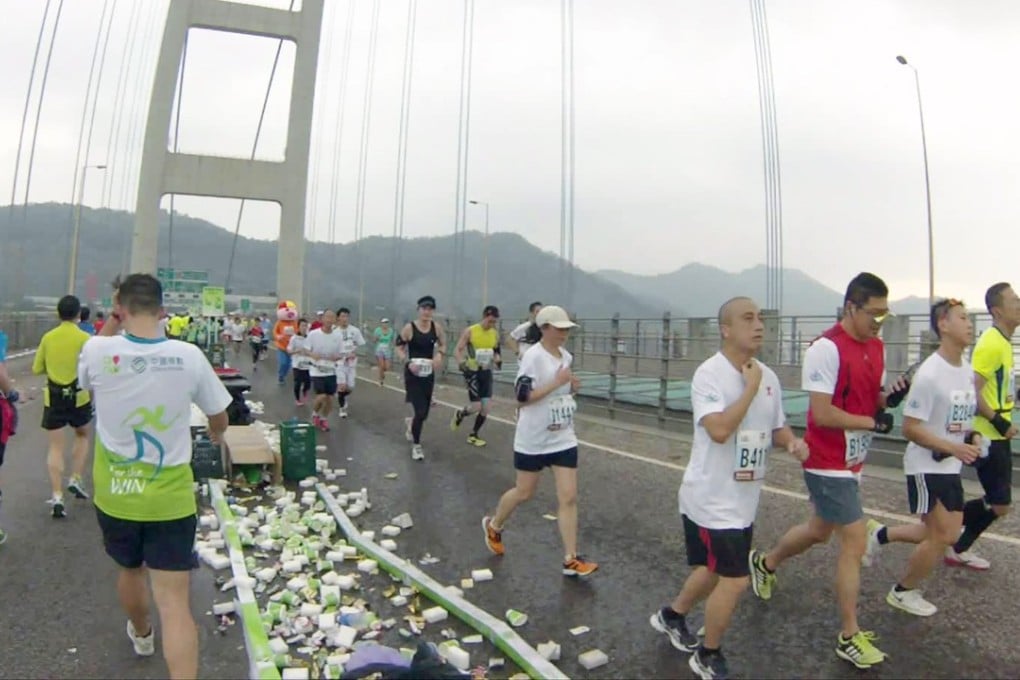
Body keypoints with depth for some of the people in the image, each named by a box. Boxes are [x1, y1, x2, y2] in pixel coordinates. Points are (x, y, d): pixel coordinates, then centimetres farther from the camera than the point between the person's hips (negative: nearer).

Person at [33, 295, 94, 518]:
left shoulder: (48, 337, 0)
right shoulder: (84, 337, -10)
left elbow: (37, 369, 6)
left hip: (53, 397, 2)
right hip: (78, 397, -2)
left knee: (55, 446, 5)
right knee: (82, 436, 24)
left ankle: (57, 497, 2)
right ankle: (76, 479, 17)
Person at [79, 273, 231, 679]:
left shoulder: (98, 350, -12)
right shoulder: (188, 356, -12)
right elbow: (219, 420, 3)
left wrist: (110, 324, 11)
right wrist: (215, 437, 26)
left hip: (115, 496, 3)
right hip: (170, 498, -2)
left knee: (130, 569, 29)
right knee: (175, 603, -1)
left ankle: (141, 635, 56)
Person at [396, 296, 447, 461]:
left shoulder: (436, 327, -3)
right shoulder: (409, 328, -12)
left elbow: (442, 344, 12)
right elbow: (399, 348, -3)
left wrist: (439, 355, -9)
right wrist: (408, 362, -18)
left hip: (428, 374, 4)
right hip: (412, 374, -4)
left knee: (425, 412, 14)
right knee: (421, 411, -11)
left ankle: (411, 422, 52)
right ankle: (416, 445, 11)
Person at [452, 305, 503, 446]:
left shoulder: (495, 334, 4)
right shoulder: (470, 331, -11)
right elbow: (457, 351, -10)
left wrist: (498, 360, -5)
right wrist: (462, 363, -28)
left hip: (486, 372, 5)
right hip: (473, 371, -5)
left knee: (485, 408, 1)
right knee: (476, 406, -10)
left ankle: (473, 435, 19)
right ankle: (459, 415, 24)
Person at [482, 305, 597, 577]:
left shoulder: (566, 357, 5)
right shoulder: (533, 357, -18)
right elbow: (522, 397, -24)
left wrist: (572, 388, -2)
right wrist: (557, 382, -26)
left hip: (564, 438, 6)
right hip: (533, 440, -6)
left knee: (569, 497, 1)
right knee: (523, 493, 12)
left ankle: (571, 560, 10)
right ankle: (493, 526, 40)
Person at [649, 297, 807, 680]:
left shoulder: (768, 377, 5)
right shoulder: (709, 374, -20)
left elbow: (776, 427, 15)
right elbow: (719, 430, -32)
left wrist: (793, 442, -6)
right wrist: (750, 387, -25)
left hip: (743, 501, 8)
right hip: (712, 500, -8)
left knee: (714, 571, 22)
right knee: (735, 580, -4)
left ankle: (671, 617, 48)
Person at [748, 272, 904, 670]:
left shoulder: (876, 347, 6)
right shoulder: (827, 348, -22)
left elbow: (871, 399, 15)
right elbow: (822, 414, -24)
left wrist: (889, 395, -6)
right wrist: (873, 422, -16)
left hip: (851, 462, 9)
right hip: (828, 464, -9)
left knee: (820, 531, 23)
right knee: (855, 543, -3)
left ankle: (765, 564, 48)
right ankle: (850, 638, 14)